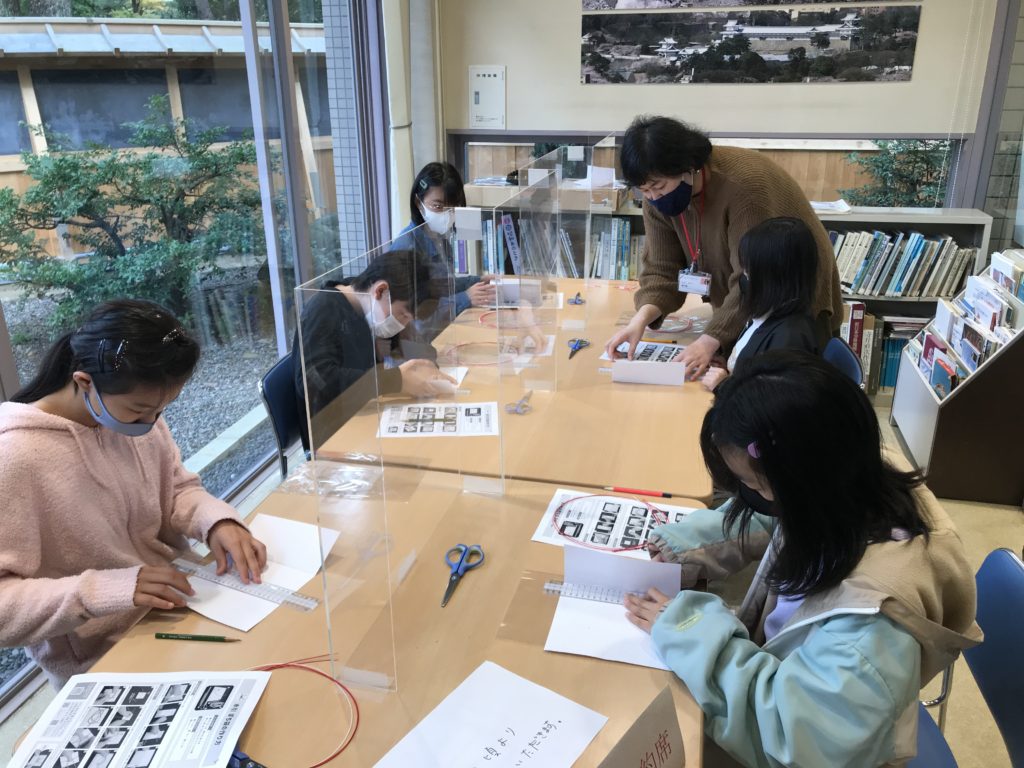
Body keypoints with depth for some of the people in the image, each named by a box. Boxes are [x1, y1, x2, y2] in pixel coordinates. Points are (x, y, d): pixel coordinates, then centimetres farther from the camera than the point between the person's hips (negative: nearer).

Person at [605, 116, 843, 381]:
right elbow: (662, 269, -11)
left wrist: (710, 341, -37)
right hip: (738, 313, 5)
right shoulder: (658, 197, -10)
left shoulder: (744, 185, -30)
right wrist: (641, 318, -28)